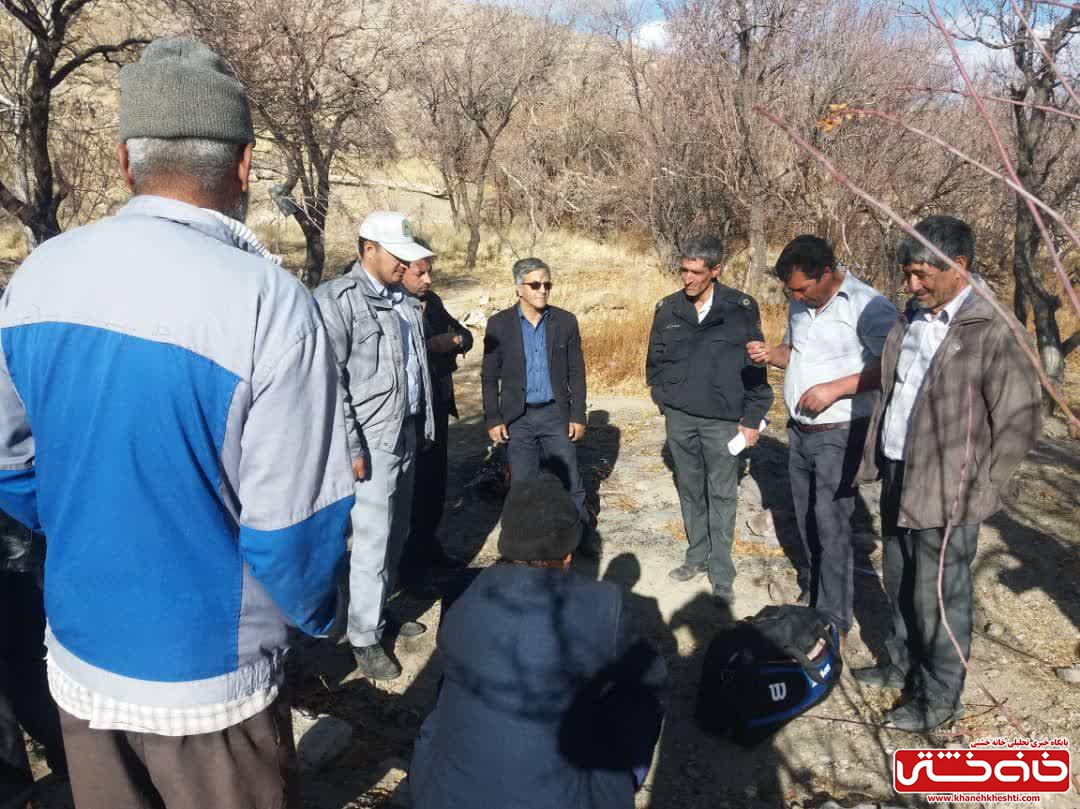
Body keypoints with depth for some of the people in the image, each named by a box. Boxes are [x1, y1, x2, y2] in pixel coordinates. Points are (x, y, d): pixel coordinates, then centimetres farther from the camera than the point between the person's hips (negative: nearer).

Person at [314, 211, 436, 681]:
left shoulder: (406, 302, 13)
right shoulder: (337, 299, -10)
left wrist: (425, 423, 12)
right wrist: (349, 446, -18)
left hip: (407, 432, 7)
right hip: (372, 438, -7)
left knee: (397, 534, 16)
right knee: (373, 541, -2)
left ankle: (380, 611, 33)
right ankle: (364, 639, 13)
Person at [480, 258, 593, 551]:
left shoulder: (565, 321, -1)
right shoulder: (499, 324, -3)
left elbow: (576, 373, 3)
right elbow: (489, 377, 0)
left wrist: (578, 416, -1)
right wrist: (493, 419, -5)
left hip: (556, 414, 1)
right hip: (517, 418, 0)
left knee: (570, 481, 7)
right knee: (522, 484, 8)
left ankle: (583, 535, 25)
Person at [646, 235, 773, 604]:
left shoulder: (740, 308, -7)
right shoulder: (667, 309, 1)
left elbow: (756, 365, -4)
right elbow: (655, 361, 12)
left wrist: (752, 418, -5)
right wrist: (665, 401, 5)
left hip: (723, 420, -3)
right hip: (679, 419, 3)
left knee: (722, 496, 2)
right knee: (690, 490, 14)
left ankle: (722, 575, 12)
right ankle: (697, 556, 30)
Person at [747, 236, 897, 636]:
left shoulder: (868, 305, -17)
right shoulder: (800, 305, 7)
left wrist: (835, 388, -26)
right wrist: (772, 354, 0)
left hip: (838, 434, -7)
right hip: (799, 430, 7)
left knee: (831, 527, -3)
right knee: (806, 520, 17)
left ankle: (834, 621, 10)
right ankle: (810, 590, 36)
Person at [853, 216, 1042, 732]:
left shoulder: (994, 332, -14)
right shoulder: (911, 320, 8)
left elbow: (1020, 422, -13)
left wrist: (980, 491, -13)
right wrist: (872, 458, 12)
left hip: (946, 491, -7)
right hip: (898, 479, 7)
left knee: (938, 597, 5)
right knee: (899, 582, 20)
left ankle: (938, 698, 23)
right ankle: (902, 664, 40)